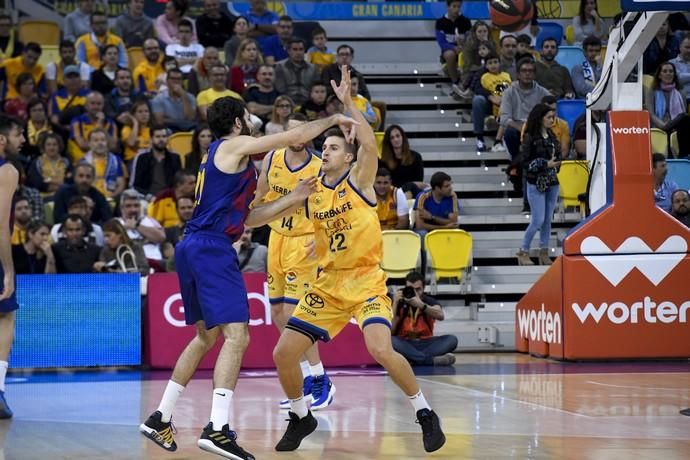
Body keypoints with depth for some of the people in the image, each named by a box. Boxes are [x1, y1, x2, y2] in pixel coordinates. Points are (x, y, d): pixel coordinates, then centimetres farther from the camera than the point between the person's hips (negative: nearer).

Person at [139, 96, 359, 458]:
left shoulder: (221, 156, 24)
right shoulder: (233, 146, -3)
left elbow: (245, 218, 25)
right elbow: (295, 136, -5)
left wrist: (291, 200, 21)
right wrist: (333, 120, 10)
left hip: (194, 248, 10)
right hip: (212, 248, -10)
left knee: (207, 336, 21)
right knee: (236, 336, -14)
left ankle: (160, 419, 24)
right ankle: (217, 429, -25)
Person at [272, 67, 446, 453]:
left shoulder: (359, 180, -7)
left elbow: (370, 144, -27)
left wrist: (347, 102, -29)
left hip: (366, 281, -6)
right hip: (328, 284, 6)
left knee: (381, 350, -27)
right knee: (283, 353, -2)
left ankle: (426, 414, -7)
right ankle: (302, 418, 23)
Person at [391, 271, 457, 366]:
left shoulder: (430, 301, 0)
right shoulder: (399, 303, -1)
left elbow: (440, 316, -24)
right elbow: (390, 332, -12)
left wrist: (421, 305, -39)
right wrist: (395, 303, -18)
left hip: (425, 344, 1)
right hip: (404, 344, -1)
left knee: (452, 339, -24)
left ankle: (413, 359, -35)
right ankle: (432, 360, -40)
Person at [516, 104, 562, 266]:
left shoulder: (551, 136, 8)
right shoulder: (529, 138, -10)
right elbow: (525, 162, -13)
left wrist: (557, 164, -3)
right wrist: (545, 164, -18)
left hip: (552, 183, 6)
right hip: (536, 184, -6)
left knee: (548, 220, 7)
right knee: (538, 220, -6)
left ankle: (544, 253, 15)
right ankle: (523, 252, 8)